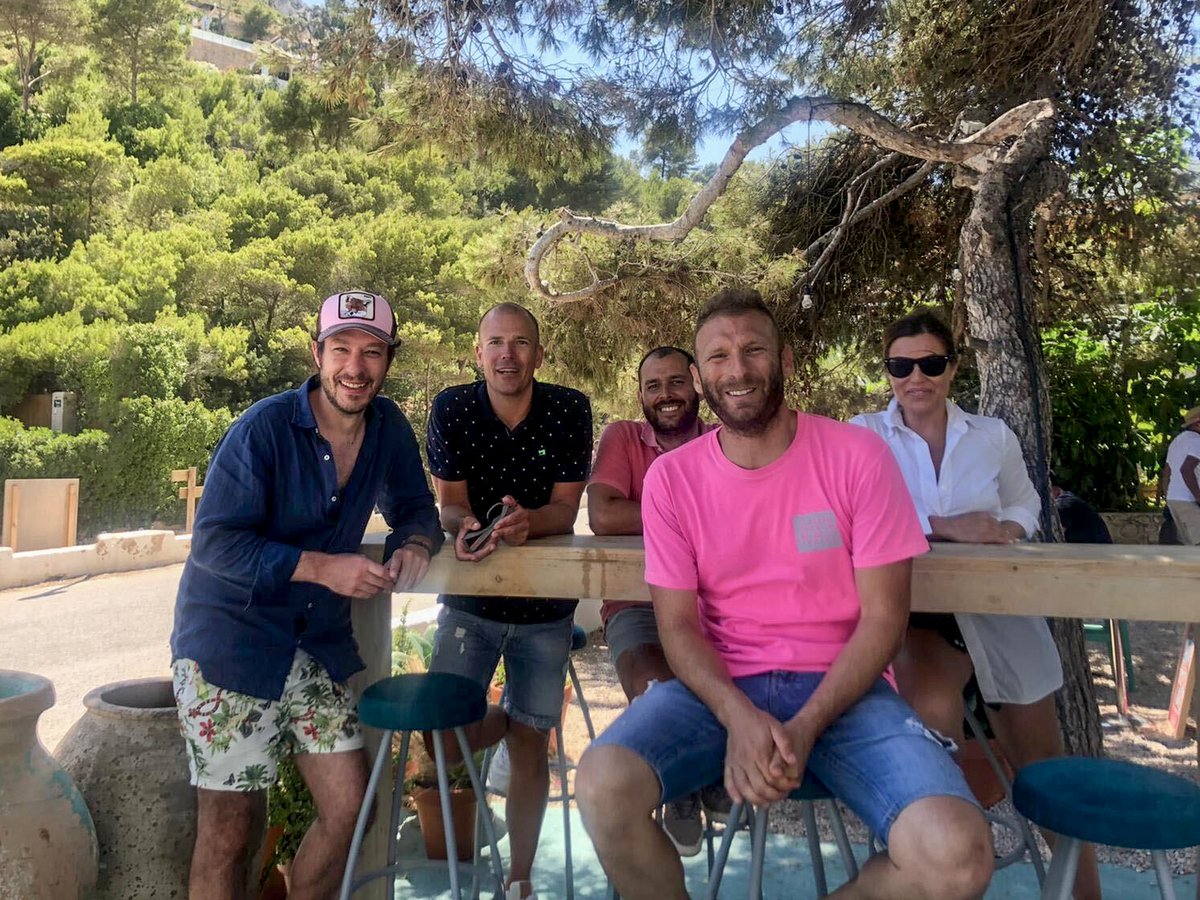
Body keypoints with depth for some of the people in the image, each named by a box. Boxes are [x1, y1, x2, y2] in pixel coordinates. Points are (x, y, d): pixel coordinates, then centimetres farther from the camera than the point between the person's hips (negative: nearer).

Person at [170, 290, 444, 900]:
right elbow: (213, 544, -18)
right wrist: (322, 568, -27)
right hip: (231, 643, -5)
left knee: (348, 809, 9)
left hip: (320, 644, 5)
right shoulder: (264, 427, -16)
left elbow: (414, 508, 11)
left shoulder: (388, 427, 0)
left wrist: (414, 544, -13)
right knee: (228, 833, 5)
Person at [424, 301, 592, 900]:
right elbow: (450, 504, -8)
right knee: (444, 742, -6)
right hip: (470, 598, 1)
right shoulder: (451, 409, -8)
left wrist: (527, 522, -34)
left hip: (544, 607, 0)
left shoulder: (569, 409, -10)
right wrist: (462, 525, -33)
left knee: (531, 746, 7)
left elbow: (566, 508, -11)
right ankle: (507, 719, 29)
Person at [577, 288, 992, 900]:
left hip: (840, 687, 0)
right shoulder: (671, 477, -1)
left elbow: (883, 615, -5)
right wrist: (738, 715, -21)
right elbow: (677, 624, -2)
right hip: (720, 687, 1)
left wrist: (805, 727, -18)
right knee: (602, 788, -26)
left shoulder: (858, 457, -6)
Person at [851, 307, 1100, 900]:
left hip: (995, 606, 4)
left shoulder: (993, 435, 7)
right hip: (912, 608, -3)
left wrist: (1005, 529, -6)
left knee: (1043, 764, 11)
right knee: (932, 707, -33)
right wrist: (943, 527, -23)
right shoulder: (864, 434, -3)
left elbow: (1027, 504, 19)